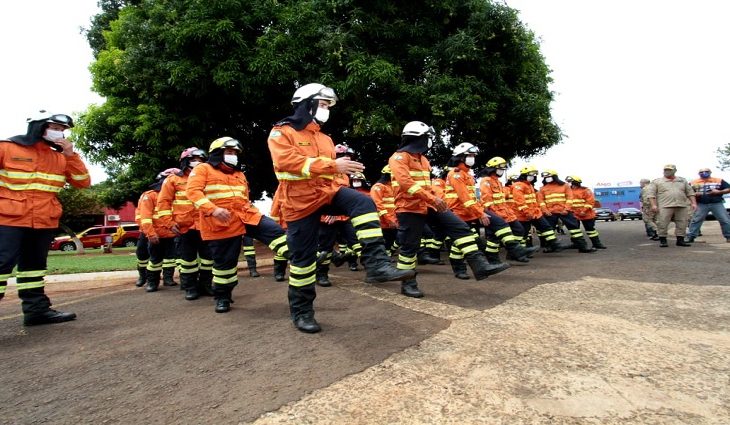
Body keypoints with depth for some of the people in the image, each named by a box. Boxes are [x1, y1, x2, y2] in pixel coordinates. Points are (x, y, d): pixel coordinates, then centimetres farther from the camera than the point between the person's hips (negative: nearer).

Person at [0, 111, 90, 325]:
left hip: (45, 222, 5)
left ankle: (37, 309, 18)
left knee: (35, 265, 13)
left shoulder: (61, 156, 10)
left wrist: (71, 155, -6)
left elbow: (83, 183, 3)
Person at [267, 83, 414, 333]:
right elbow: (288, 161, -24)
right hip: (300, 202, -5)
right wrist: (333, 165, -31)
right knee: (303, 257, 1)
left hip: (326, 193, 5)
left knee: (364, 203, -23)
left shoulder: (324, 138, 18)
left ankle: (376, 265, -30)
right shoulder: (281, 133, -4)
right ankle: (301, 311, 19)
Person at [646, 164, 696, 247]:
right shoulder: (657, 181, 5)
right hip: (664, 206, -3)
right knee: (662, 224, -8)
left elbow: (690, 192, 18)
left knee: (682, 224, 4)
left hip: (682, 206, 4)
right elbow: (651, 194, -1)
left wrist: (693, 203, 8)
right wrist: (654, 205, -12)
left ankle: (680, 240, 13)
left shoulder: (683, 180, 18)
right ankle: (663, 240, 1)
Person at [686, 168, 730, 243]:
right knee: (695, 220, -6)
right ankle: (690, 237, -5)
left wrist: (719, 192, -11)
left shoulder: (719, 180, 6)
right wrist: (694, 194, -12)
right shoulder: (693, 182, 5)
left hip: (717, 204, 1)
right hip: (701, 205, -1)